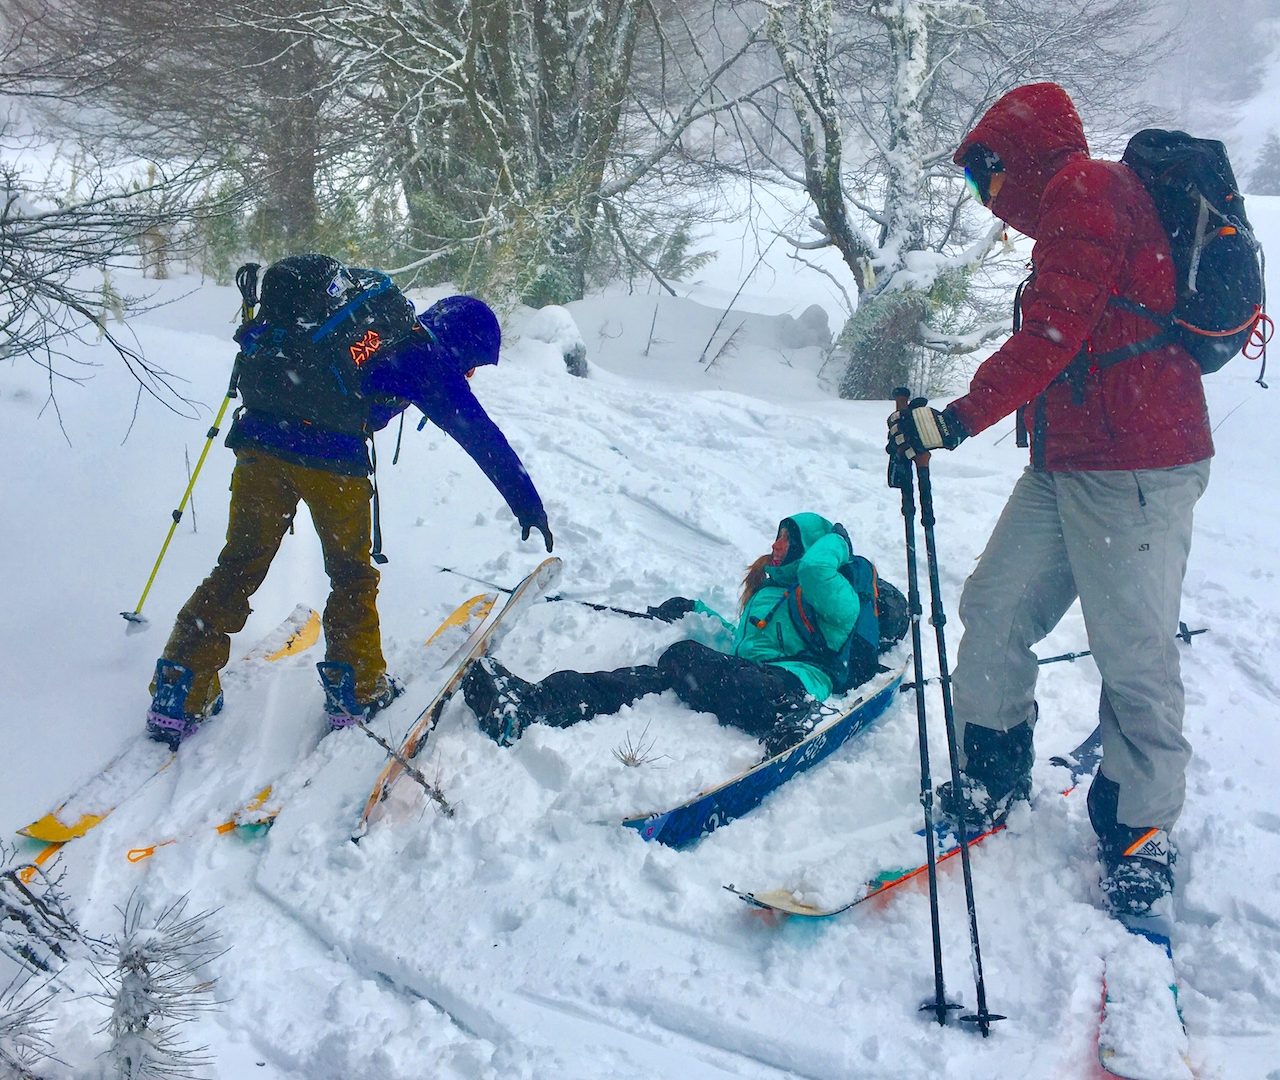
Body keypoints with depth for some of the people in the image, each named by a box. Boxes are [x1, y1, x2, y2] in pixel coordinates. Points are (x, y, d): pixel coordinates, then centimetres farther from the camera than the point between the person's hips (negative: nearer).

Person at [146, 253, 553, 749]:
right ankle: (354, 689, 18)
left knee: (239, 565, 12)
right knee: (351, 574, 15)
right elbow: (480, 432, 3)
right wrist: (527, 502, 6)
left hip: (260, 437, 6)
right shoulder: (423, 354, 5)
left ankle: (179, 692, 13)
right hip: (332, 458, -5)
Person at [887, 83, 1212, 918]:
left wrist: (961, 418, -21)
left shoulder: (1089, 190, -9)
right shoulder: (1071, 212, 22)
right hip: (1067, 463, 10)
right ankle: (991, 781, 20)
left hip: (1132, 468, -10)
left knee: (1134, 653, -3)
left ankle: (1140, 831, 11)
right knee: (995, 608, 7)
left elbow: (1053, 333, -19)